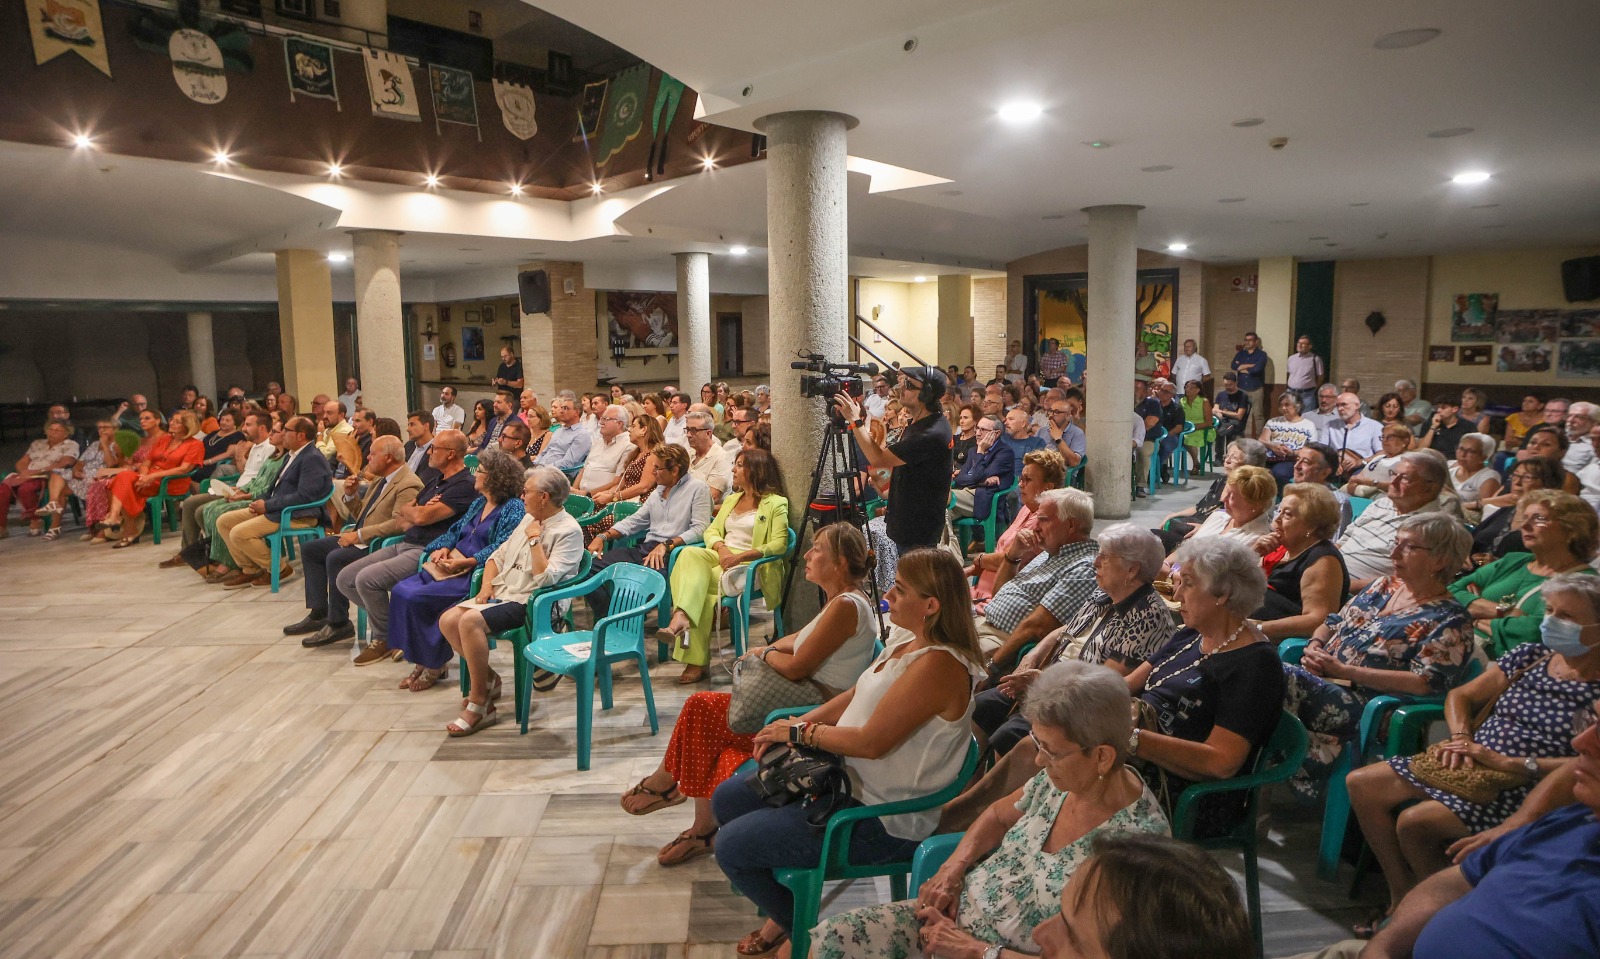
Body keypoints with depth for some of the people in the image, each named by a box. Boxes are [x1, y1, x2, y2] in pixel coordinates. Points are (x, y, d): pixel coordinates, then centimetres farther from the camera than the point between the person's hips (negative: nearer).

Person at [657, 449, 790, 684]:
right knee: (689, 554, -27)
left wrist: (741, 556, -20)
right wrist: (721, 547, -6)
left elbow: (779, 544, -9)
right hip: (721, 557, 6)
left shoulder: (776, 503, 2)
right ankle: (681, 617, -47)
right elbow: (712, 530, 19)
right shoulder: (731, 499, 27)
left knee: (703, 587, -29)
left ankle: (696, 662, -25)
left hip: (751, 567, -6)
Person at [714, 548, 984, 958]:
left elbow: (871, 742, -28)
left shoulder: (939, 665, -27)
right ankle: (784, 909, 30)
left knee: (731, 846, -8)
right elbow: (854, 696, 11)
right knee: (727, 800, 14)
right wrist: (796, 724, -4)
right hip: (847, 778, 10)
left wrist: (799, 732, -13)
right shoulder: (908, 639, 3)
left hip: (883, 820, -10)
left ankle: (800, 926, 19)